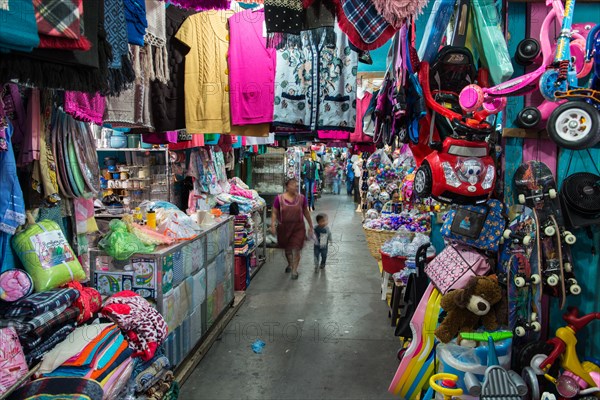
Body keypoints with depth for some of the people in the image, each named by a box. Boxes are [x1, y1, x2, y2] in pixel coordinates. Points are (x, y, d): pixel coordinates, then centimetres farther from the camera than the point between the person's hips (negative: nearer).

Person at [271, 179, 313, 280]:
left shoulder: (302, 198, -3)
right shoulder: (279, 198, -7)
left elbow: (306, 212, 8)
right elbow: (274, 213, -2)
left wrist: (311, 226, 13)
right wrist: (273, 225, -13)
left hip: (298, 228, 0)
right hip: (284, 227, 1)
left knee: (296, 249, -5)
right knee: (287, 249, 18)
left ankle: (294, 270, 9)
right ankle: (290, 264, 45)